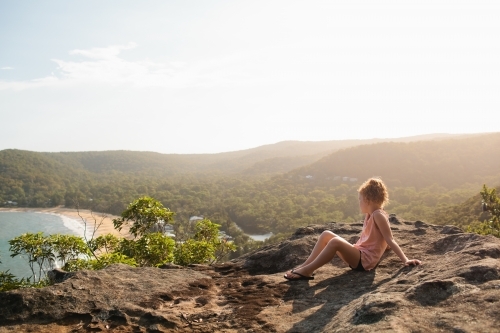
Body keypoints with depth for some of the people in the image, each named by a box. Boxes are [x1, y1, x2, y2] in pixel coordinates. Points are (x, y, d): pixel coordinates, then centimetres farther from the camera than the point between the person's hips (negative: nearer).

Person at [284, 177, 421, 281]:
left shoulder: (378, 215, -12)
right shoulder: (370, 215, 15)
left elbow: (390, 240, -17)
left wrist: (405, 260, -21)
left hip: (364, 260, -10)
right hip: (358, 256, 10)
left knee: (335, 242, -30)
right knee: (326, 234, 2)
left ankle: (307, 271, -24)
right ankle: (306, 265, -3)